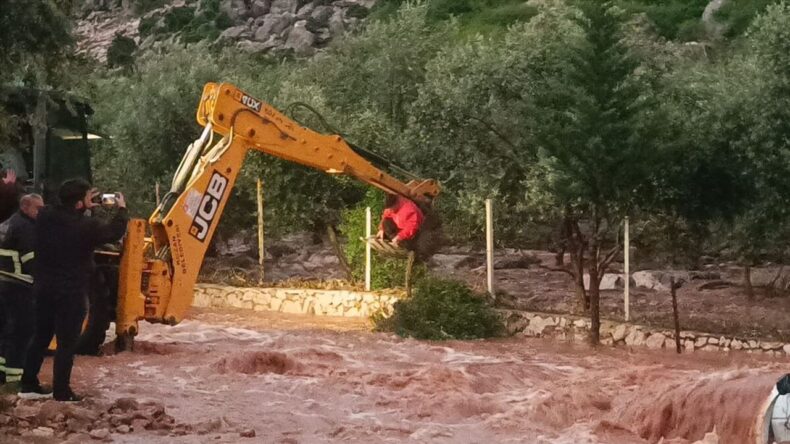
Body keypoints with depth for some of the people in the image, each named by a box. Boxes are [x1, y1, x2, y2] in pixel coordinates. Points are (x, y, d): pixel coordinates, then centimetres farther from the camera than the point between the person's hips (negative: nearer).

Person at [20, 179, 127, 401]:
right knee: (67, 343, 2)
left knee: (41, 337, 17)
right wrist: (121, 209, 12)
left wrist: (83, 207, 15)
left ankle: (28, 385, 20)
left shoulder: (45, 216, -3)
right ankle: (62, 392, 5)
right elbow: (114, 233, -4)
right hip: (71, 293, -6)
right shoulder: (85, 226, -19)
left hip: (44, 288, 6)